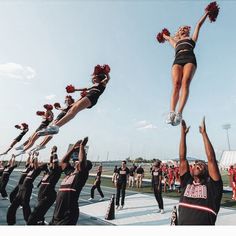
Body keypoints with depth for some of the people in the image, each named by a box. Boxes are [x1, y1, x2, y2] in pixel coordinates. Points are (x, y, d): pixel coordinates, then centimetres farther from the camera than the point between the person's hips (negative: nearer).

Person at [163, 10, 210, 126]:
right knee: (176, 85, -24)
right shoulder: (176, 42, 38)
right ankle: (172, 112, -41)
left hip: (189, 59, -1)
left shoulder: (192, 38, 35)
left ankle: (179, 113, -43)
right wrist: (164, 35, 74)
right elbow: (168, 37, 55)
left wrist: (207, 13, 54)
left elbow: (199, 24, 43)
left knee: (185, 84, -26)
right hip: (177, 60, 1)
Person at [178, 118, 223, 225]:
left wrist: (204, 133, -8)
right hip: (182, 227, 3)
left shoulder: (212, 185, 1)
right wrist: (183, 133, 3)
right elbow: (182, 158, 5)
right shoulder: (186, 182, 8)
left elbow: (211, 159, -9)